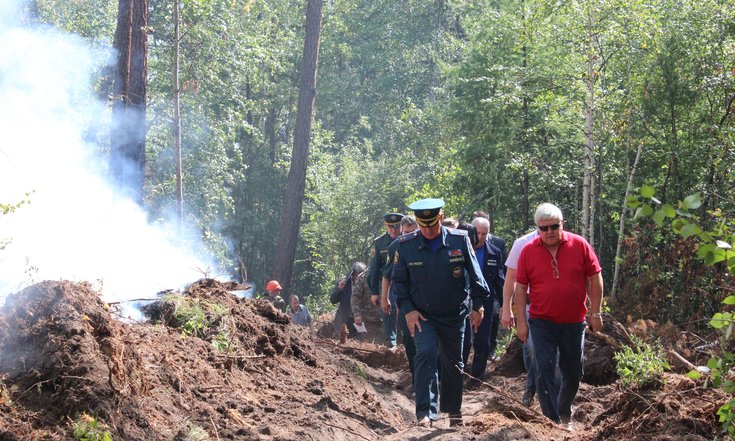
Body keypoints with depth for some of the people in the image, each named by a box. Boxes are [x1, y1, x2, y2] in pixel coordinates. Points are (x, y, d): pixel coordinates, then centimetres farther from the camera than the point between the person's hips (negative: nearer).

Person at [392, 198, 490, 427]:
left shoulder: (459, 240, -8)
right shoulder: (406, 245, -8)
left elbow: (474, 274, 0)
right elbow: (399, 280, 0)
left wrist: (478, 305, 0)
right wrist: (407, 309, -8)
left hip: (454, 314, 1)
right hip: (421, 315, -1)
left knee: (453, 363, 12)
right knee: (425, 355, -20)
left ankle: (453, 410, 30)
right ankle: (426, 412, -20)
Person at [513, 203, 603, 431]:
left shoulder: (580, 245, -6)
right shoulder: (528, 251, -5)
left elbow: (595, 279, 1)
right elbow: (520, 288, 0)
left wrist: (595, 313, -1)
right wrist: (521, 322, -3)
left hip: (574, 322, 1)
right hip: (542, 322, -1)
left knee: (573, 372, 12)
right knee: (544, 370, -9)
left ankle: (565, 414, 34)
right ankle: (552, 420, -4)